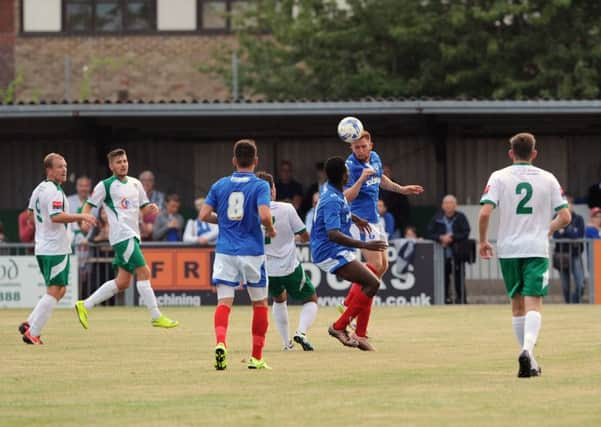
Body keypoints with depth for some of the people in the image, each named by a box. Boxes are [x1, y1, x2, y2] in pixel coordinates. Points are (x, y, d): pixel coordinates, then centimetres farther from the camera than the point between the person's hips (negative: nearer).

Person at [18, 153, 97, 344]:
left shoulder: (39, 189, 13)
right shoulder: (53, 191, -16)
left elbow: (32, 211, 28)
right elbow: (56, 217, -27)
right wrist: (81, 216, -23)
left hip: (42, 248, 10)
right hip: (55, 248, -10)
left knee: (60, 291, 17)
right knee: (54, 292, -7)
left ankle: (29, 324, 13)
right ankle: (32, 333, -9)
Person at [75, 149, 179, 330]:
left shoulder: (135, 184, 17)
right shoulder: (105, 186, -2)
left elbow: (143, 207, 23)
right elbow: (88, 205, 0)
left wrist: (150, 208, 0)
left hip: (133, 235, 8)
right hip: (122, 235, -8)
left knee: (122, 282, 8)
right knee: (143, 272, -14)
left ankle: (84, 306, 18)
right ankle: (156, 317, -11)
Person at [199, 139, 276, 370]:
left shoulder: (220, 185, 5)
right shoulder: (260, 186, -6)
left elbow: (204, 215, 3)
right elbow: (264, 215, -19)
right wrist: (271, 230, 2)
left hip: (225, 251, 2)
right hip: (252, 252, -2)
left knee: (224, 301, -2)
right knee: (260, 302, 14)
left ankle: (220, 341, -30)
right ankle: (256, 357, 15)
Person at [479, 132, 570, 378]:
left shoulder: (499, 177, -1)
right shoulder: (548, 179, 3)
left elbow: (485, 213, -11)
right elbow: (565, 217, 1)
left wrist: (483, 241, 3)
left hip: (508, 249, 1)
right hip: (537, 249, -1)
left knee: (517, 305, 14)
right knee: (533, 304, -7)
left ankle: (529, 360, 19)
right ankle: (527, 350, -32)